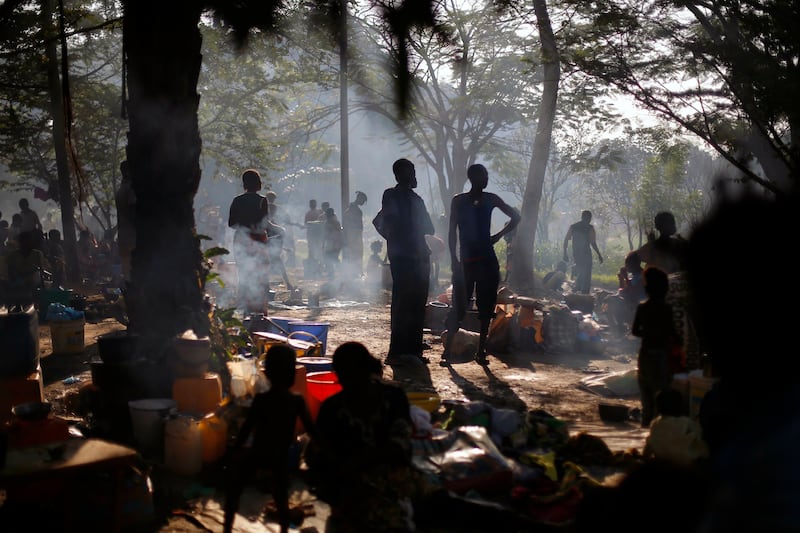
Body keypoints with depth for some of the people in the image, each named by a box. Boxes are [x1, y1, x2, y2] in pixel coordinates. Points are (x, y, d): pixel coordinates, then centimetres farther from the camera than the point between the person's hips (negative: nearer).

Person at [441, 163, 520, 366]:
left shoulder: (491, 199, 8)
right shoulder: (458, 201, 1)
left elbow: (515, 217, 17)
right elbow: (452, 233, -2)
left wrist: (498, 236, 6)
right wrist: (454, 261, -9)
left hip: (487, 260, 3)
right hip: (466, 261, -3)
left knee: (486, 307, 4)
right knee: (459, 307, -7)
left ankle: (481, 351, 11)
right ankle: (448, 349, 0)